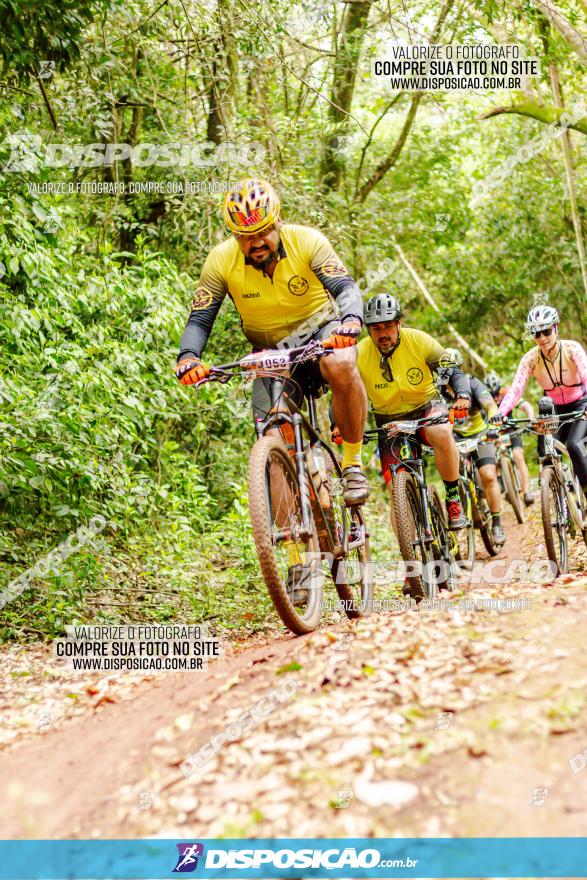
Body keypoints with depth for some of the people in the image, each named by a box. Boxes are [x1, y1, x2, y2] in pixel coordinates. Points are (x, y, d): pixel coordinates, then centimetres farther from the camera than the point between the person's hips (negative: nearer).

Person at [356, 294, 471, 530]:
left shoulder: (418, 340, -16)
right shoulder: (360, 354, -16)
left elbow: (452, 369, -11)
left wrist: (463, 395, -30)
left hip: (427, 407, -1)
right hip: (389, 420, 1)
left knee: (442, 433, -37)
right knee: (397, 489, -9)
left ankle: (454, 499, -17)